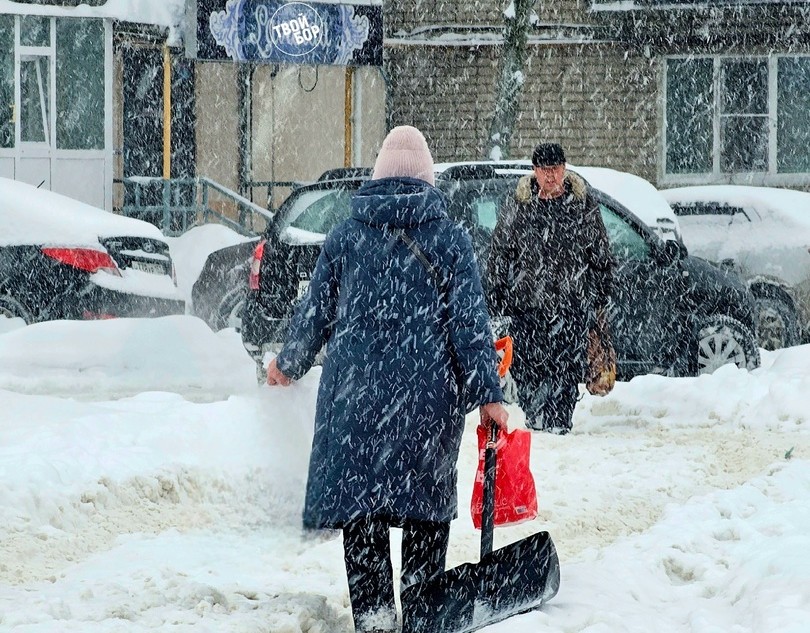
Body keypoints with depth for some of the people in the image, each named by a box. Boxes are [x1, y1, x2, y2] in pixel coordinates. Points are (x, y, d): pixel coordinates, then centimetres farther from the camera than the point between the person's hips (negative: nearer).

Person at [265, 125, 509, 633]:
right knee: (429, 499, 13)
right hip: (431, 395, -1)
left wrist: (288, 364, 30)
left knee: (360, 499, 5)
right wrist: (489, 395, -4)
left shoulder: (346, 237, 5)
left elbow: (316, 312, 13)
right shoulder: (450, 238, 0)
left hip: (355, 391, 1)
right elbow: (470, 321, -5)